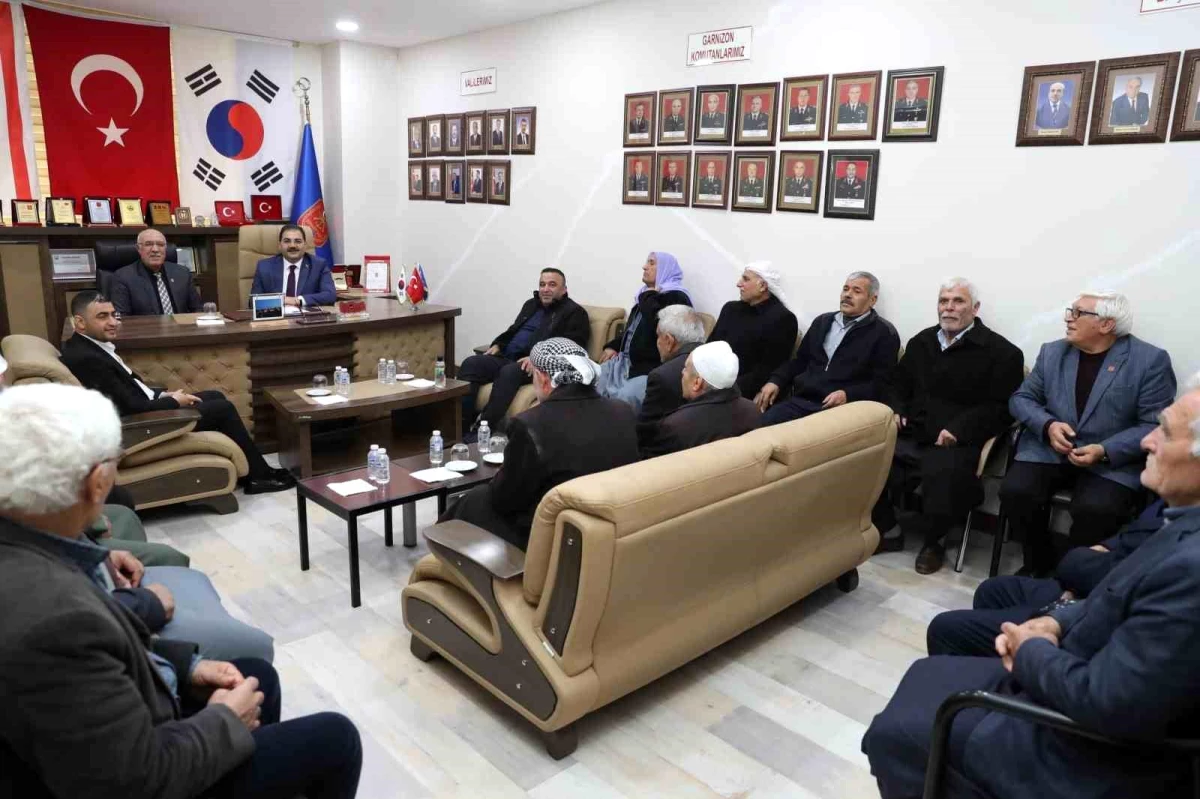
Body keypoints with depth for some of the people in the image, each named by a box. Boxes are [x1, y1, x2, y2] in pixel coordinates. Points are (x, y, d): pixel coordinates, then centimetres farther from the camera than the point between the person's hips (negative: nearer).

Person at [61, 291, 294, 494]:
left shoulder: (89, 345, 4)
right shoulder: (86, 358, -26)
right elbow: (134, 409, -25)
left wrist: (162, 394, 3)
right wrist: (174, 401, -11)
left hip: (143, 408, 10)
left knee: (215, 396, 14)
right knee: (223, 409, -5)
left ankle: (251, 470, 19)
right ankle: (259, 475, 9)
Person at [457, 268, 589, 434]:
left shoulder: (574, 312, 2)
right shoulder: (531, 304, 26)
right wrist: (498, 345, 11)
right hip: (507, 358, 8)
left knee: (509, 372, -37)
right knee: (471, 364, -15)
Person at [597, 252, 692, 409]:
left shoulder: (676, 298, -7)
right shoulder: (648, 295, 20)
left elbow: (658, 325, -26)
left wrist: (648, 296, -10)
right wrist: (613, 346, 15)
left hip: (651, 370, -9)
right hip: (627, 362, 9)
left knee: (623, 399, -31)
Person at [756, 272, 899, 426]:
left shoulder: (884, 333, 3)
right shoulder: (822, 321, 21)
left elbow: (882, 383, -4)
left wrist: (847, 395, -20)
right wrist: (775, 381, 7)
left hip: (842, 407, -5)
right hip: (801, 401, 5)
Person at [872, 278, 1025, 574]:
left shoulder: (1001, 352, 1)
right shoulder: (921, 341, 20)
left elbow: (1001, 408, -5)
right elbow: (897, 384, 26)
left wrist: (958, 429, -18)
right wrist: (896, 410, 4)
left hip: (958, 441, -5)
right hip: (910, 434, 5)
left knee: (944, 473, -37)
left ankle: (932, 541, -7)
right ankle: (887, 529, -2)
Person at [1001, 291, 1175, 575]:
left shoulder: (1150, 360, -5)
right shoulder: (1052, 352, 8)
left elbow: (1155, 425, -7)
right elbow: (1021, 398, 9)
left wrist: (1105, 452, -21)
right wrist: (1048, 425, -12)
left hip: (1114, 460, -3)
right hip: (1049, 449, 4)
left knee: (1095, 508, -30)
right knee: (1015, 491, -22)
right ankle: (1040, 561, 5)